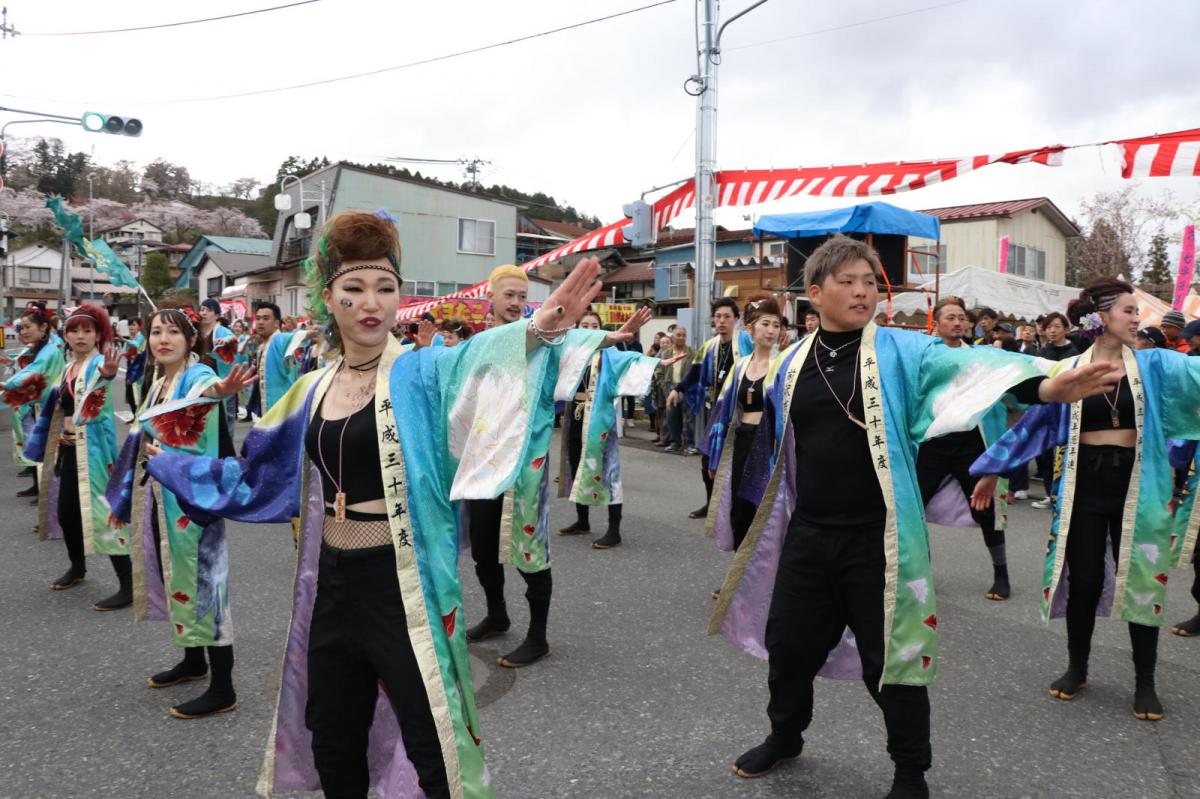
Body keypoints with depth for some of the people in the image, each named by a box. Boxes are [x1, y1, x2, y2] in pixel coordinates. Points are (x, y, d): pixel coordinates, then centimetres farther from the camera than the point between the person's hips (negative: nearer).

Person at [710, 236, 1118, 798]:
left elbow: (962, 365, -25)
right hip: (807, 535, 4)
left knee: (889, 655, 6)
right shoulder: (792, 363, 5)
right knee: (788, 642, 15)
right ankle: (785, 735, 43)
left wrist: (1042, 386, -39)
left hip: (877, 538, -3)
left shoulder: (900, 351, -6)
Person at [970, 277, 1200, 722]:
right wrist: (992, 470, 4)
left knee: (1141, 581, 6)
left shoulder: (1153, 365, 2)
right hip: (1085, 486, 0)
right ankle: (1076, 669, 27)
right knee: (1084, 581, 8)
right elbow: (1034, 421, 3)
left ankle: (1145, 682, 22)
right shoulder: (1068, 371, -1)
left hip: (1136, 486, 1)